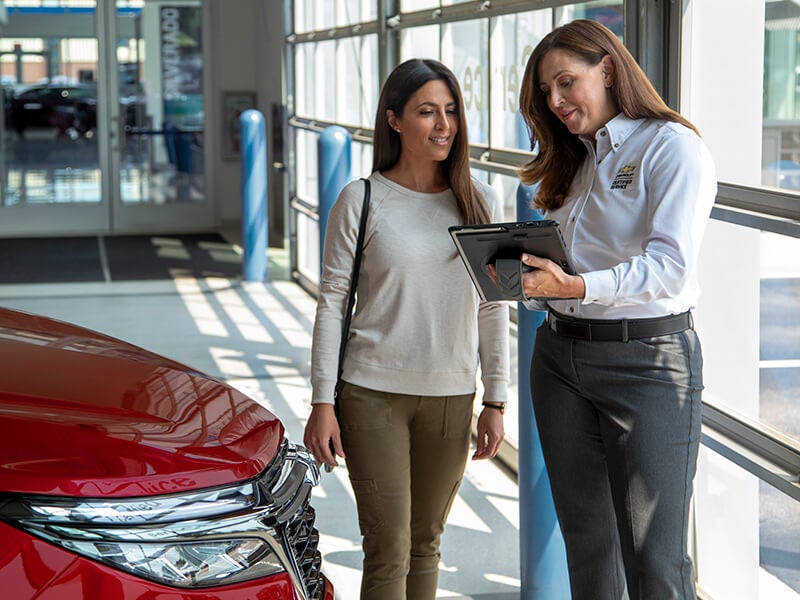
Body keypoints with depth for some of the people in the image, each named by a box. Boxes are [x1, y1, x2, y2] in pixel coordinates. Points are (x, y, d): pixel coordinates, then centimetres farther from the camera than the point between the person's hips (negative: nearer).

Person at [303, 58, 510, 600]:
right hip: (373, 393, -3)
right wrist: (323, 403, -6)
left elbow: (494, 309, 7)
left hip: (451, 397, 3)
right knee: (388, 552, -4)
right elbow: (332, 303, -2)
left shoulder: (483, 203, 4)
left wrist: (495, 402, 4)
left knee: (426, 544, 13)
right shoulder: (362, 200, -4)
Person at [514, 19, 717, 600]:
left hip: (648, 358, -7)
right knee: (587, 540, 13)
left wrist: (577, 287, -32)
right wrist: (526, 273, -5)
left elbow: (672, 267, -19)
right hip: (560, 354, 7)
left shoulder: (673, 147, -6)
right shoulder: (575, 160, 18)